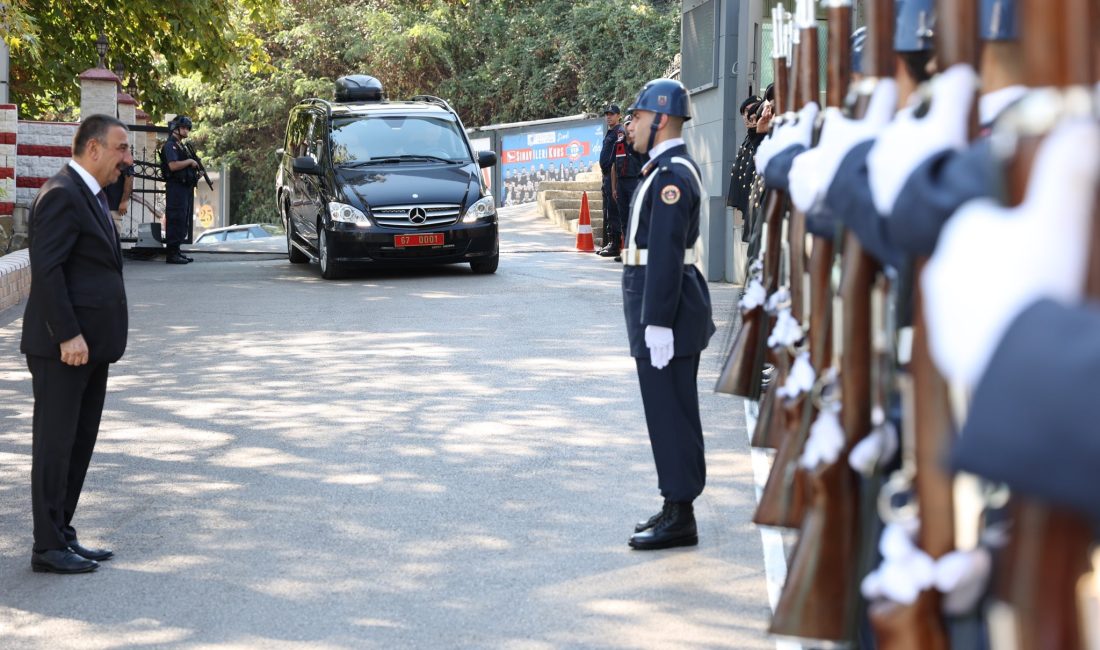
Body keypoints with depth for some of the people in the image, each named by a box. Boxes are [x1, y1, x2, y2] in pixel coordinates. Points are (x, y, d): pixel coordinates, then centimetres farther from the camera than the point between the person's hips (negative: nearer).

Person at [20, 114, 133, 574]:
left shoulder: (91, 195, 17)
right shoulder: (61, 195, -15)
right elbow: (47, 271, -21)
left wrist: (85, 335, 15)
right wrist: (68, 336, -23)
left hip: (90, 345, 10)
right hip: (63, 347, -10)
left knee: (79, 444, 14)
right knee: (55, 444, -3)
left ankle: (63, 535, 22)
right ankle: (48, 548, 3)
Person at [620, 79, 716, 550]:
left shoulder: (671, 176, -18)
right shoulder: (673, 169, 16)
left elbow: (666, 255, -23)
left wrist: (657, 324, -24)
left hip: (666, 307, -11)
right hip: (672, 310, 11)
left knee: (670, 413, -6)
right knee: (672, 413, 15)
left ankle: (680, 519, -1)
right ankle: (676, 507, 22)